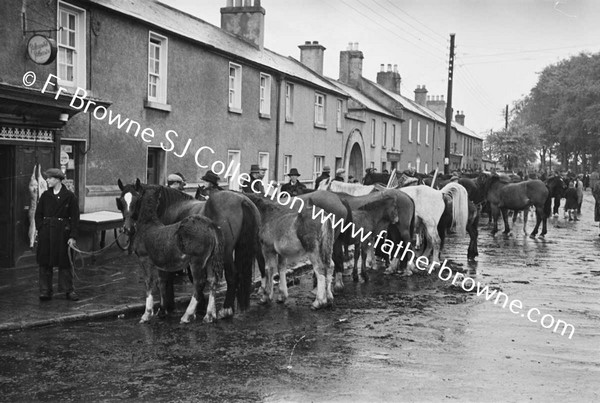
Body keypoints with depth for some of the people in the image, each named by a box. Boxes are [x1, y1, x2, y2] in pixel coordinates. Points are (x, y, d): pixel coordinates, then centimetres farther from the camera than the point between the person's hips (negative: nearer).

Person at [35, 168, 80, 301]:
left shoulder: (70, 196, -4)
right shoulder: (45, 195, 7)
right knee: (45, 262, 5)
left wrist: (73, 236, -11)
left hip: (62, 232, -3)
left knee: (64, 262, 3)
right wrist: (40, 229, -2)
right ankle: (45, 291, 12)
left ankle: (68, 290, 13)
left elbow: (75, 218, -5)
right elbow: (38, 214, 11)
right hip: (46, 232, 3)